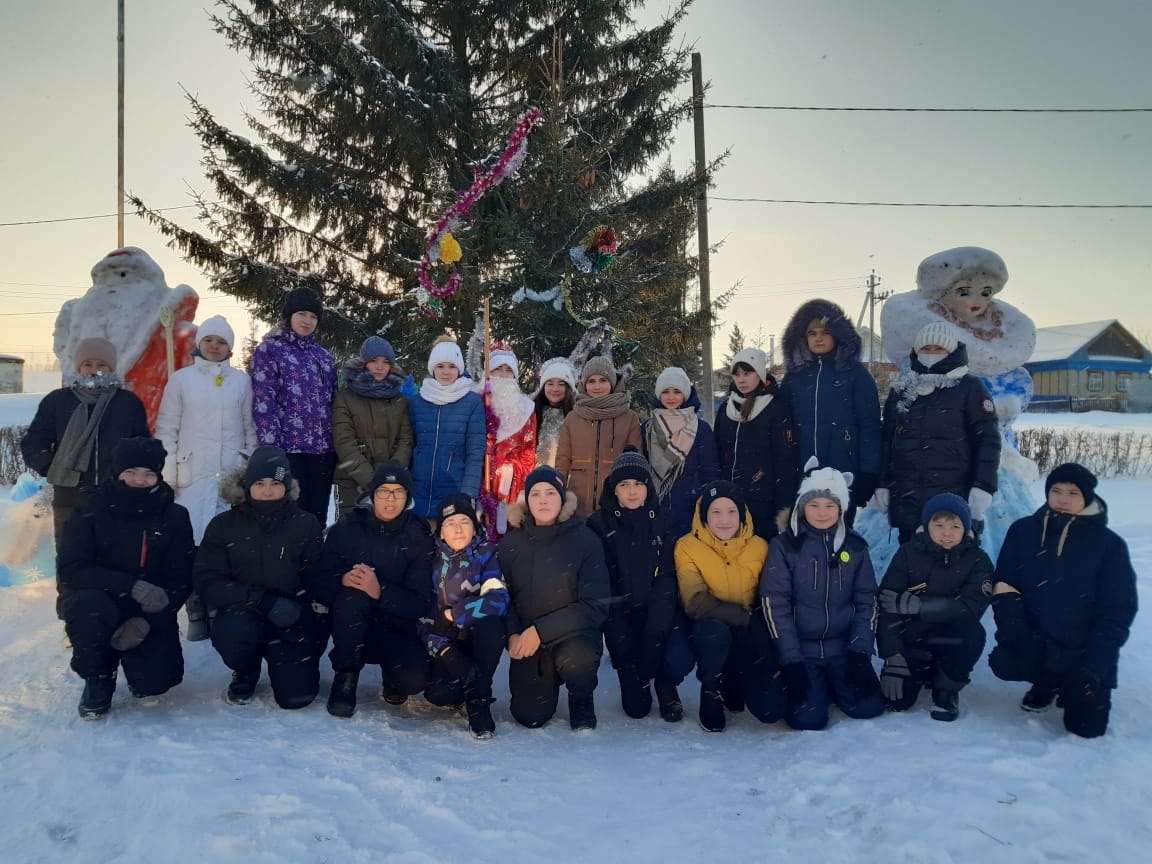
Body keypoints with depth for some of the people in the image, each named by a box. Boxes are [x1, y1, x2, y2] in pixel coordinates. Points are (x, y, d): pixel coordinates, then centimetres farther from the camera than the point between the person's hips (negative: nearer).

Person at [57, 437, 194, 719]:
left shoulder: (174, 517, -4)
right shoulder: (90, 513, -8)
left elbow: (181, 580, -6)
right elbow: (71, 569, -17)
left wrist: (146, 621, -21)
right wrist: (132, 586, -31)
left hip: (150, 615, 1)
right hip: (99, 604, -1)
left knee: (156, 680, -20)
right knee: (90, 606, -35)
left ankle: (132, 658, 18)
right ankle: (98, 677, -6)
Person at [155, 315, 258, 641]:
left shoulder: (242, 380, 10)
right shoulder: (181, 379, 6)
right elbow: (166, 430, 5)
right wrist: (168, 476, -1)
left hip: (234, 474, 1)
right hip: (193, 475, -1)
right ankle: (197, 615, 1)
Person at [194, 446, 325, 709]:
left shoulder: (306, 525, -1)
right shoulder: (223, 526, -2)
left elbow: (317, 579, 1)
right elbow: (208, 583, -10)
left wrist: (299, 608, -19)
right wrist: (264, 600, -23)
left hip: (292, 621, 0)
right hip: (240, 615, 0)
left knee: (296, 695, -14)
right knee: (232, 633, -36)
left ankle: (281, 659, 23)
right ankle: (245, 673, 3)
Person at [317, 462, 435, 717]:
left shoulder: (419, 538, -6)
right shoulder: (345, 530, -4)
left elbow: (421, 604, -12)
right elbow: (320, 587, -6)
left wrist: (380, 592, -30)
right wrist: (343, 580, -29)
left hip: (397, 630, 0)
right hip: (353, 630, 0)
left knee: (414, 679, -29)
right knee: (351, 596, -32)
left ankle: (392, 677, 11)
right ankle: (345, 677, -10)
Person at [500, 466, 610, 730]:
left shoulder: (585, 540, -11)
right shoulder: (511, 544, -1)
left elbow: (595, 605, -16)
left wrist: (541, 631, -21)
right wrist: (513, 634, -17)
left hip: (574, 636, -3)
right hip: (527, 641, 3)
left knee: (574, 658, -36)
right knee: (530, 716, -8)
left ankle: (581, 701, 0)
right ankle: (547, 681, 28)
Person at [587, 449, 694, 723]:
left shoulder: (662, 522, 3)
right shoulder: (599, 525, -3)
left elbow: (668, 576, -4)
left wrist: (655, 626, -18)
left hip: (658, 611, 2)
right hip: (620, 616, -2)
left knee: (679, 661, -27)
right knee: (636, 708, -9)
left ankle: (665, 685, 8)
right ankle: (636, 687, 27)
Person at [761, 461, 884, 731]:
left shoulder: (855, 546, 3)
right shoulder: (785, 546, -7)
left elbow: (866, 601, 6)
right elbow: (775, 604, -9)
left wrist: (860, 651, -6)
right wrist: (792, 662, -14)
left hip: (843, 648, 3)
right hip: (801, 650, -3)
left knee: (868, 706, -11)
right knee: (809, 717, -16)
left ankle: (832, 685, 19)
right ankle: (800, 683, 16)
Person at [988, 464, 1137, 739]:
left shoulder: (1109, 544, -6)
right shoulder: (1023, 531, -2)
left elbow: (1117, 611, -6)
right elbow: (1004, 587, -1)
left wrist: (1093, 668, -16)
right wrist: (1013, 634, -18)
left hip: (1084, 651, -1)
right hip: (1033, 643, 1)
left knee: (1086, 726, -12)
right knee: (1003, 663, -29)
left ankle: (1075, 688, 24)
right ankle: (1048, 682, 6)